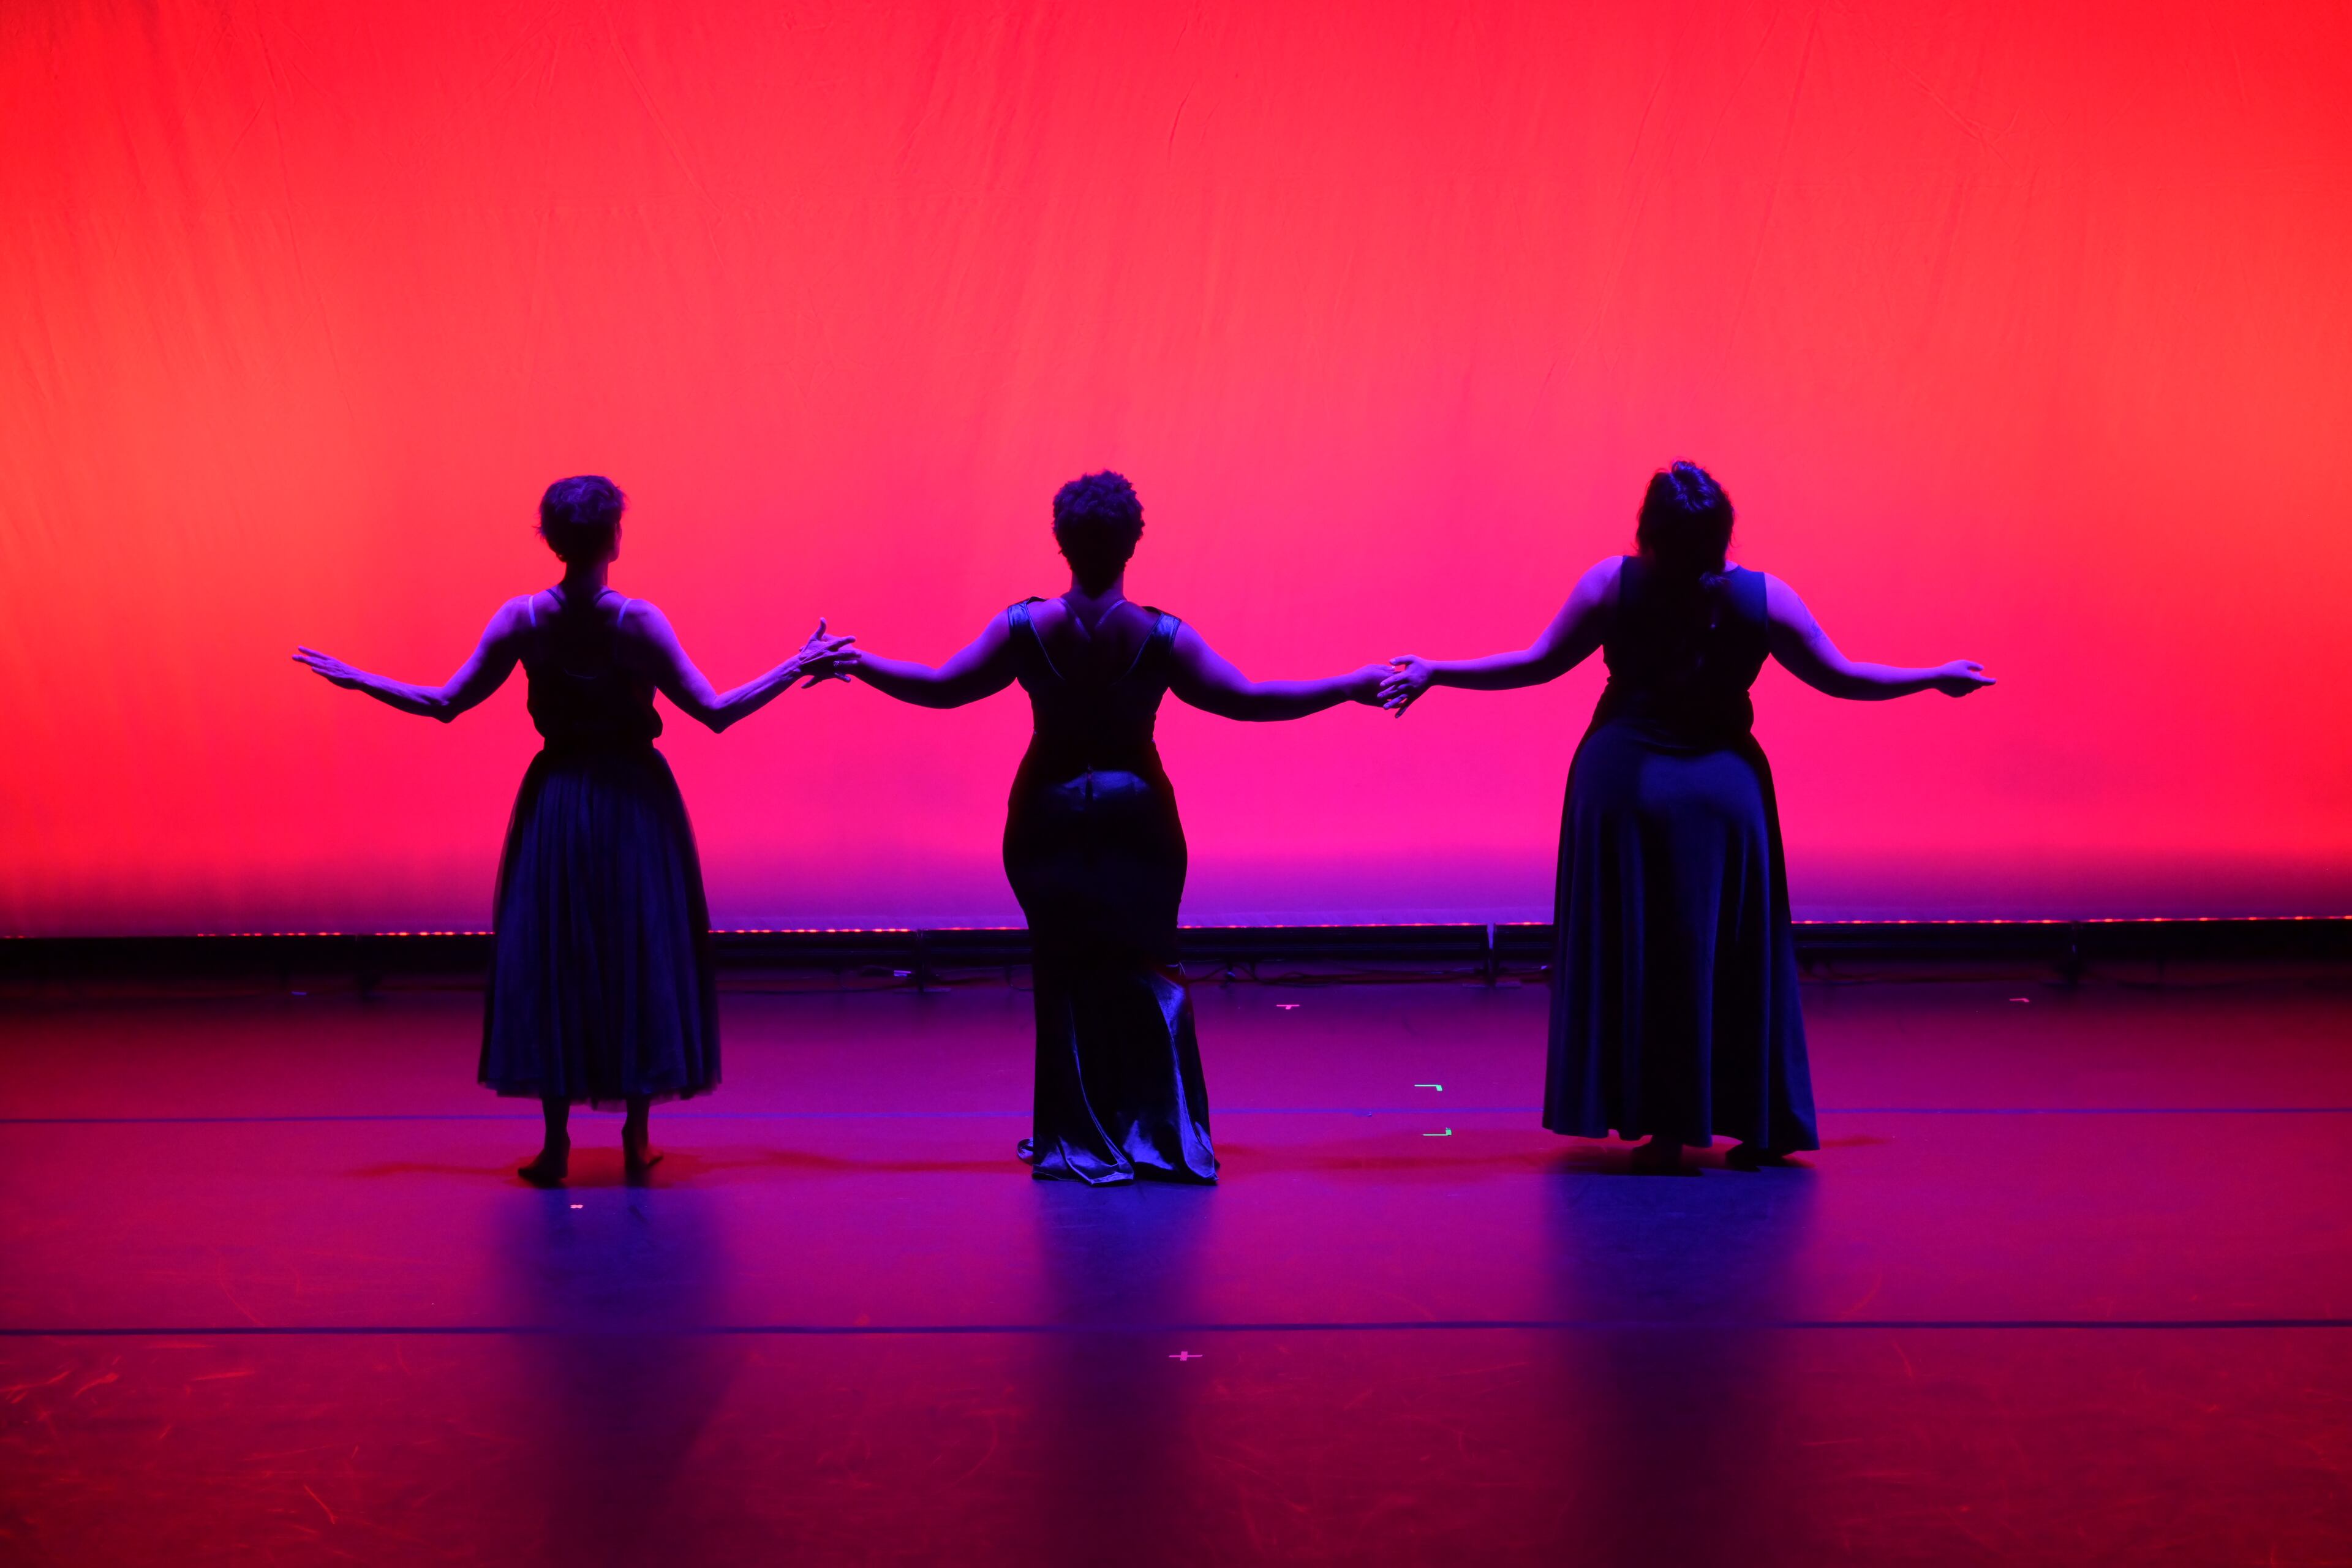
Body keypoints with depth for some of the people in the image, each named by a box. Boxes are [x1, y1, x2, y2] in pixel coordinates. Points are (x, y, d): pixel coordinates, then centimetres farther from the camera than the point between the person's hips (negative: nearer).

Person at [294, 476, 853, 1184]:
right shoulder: (638, 621, -12)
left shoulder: (522, 619, -7)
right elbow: (717, 711, -13)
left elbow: (445, 703, -3)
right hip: (635, 803, -2)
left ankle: (556, 1144, 7)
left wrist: (355, 678, 10)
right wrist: (800, 666, -5)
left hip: (556, 800, 2)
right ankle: (637, 1138, 11)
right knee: (641, 956, 9)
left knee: (548, 961, 9)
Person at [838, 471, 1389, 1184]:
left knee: (1067, 974, 10)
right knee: (1144, 974, 11)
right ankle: (1157, 1135, 6)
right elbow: (1247, 699, -11)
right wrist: (1351, 687, -4)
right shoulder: (1160, 636, -12)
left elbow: (942, 686, -4)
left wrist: (861, 664, 11)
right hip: (1135, 815, -1)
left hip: (1049, 816, 1)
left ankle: (1080, 1140, 10)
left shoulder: (1025, 628, -9)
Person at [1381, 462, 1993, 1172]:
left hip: (1623, 783, -1)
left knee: (1635, 956, 7)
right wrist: (1940, 678, 17)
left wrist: (1435, 673, 8)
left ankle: (1663, 1127, 8)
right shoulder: (1763, 597, -5)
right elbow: (1840, 677, 3)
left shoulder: (1613, 585, -7)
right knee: (1731, 959, 11)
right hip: (1722, 791, 1)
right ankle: (1759, 1126, 17)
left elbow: (1539, 664, -3)